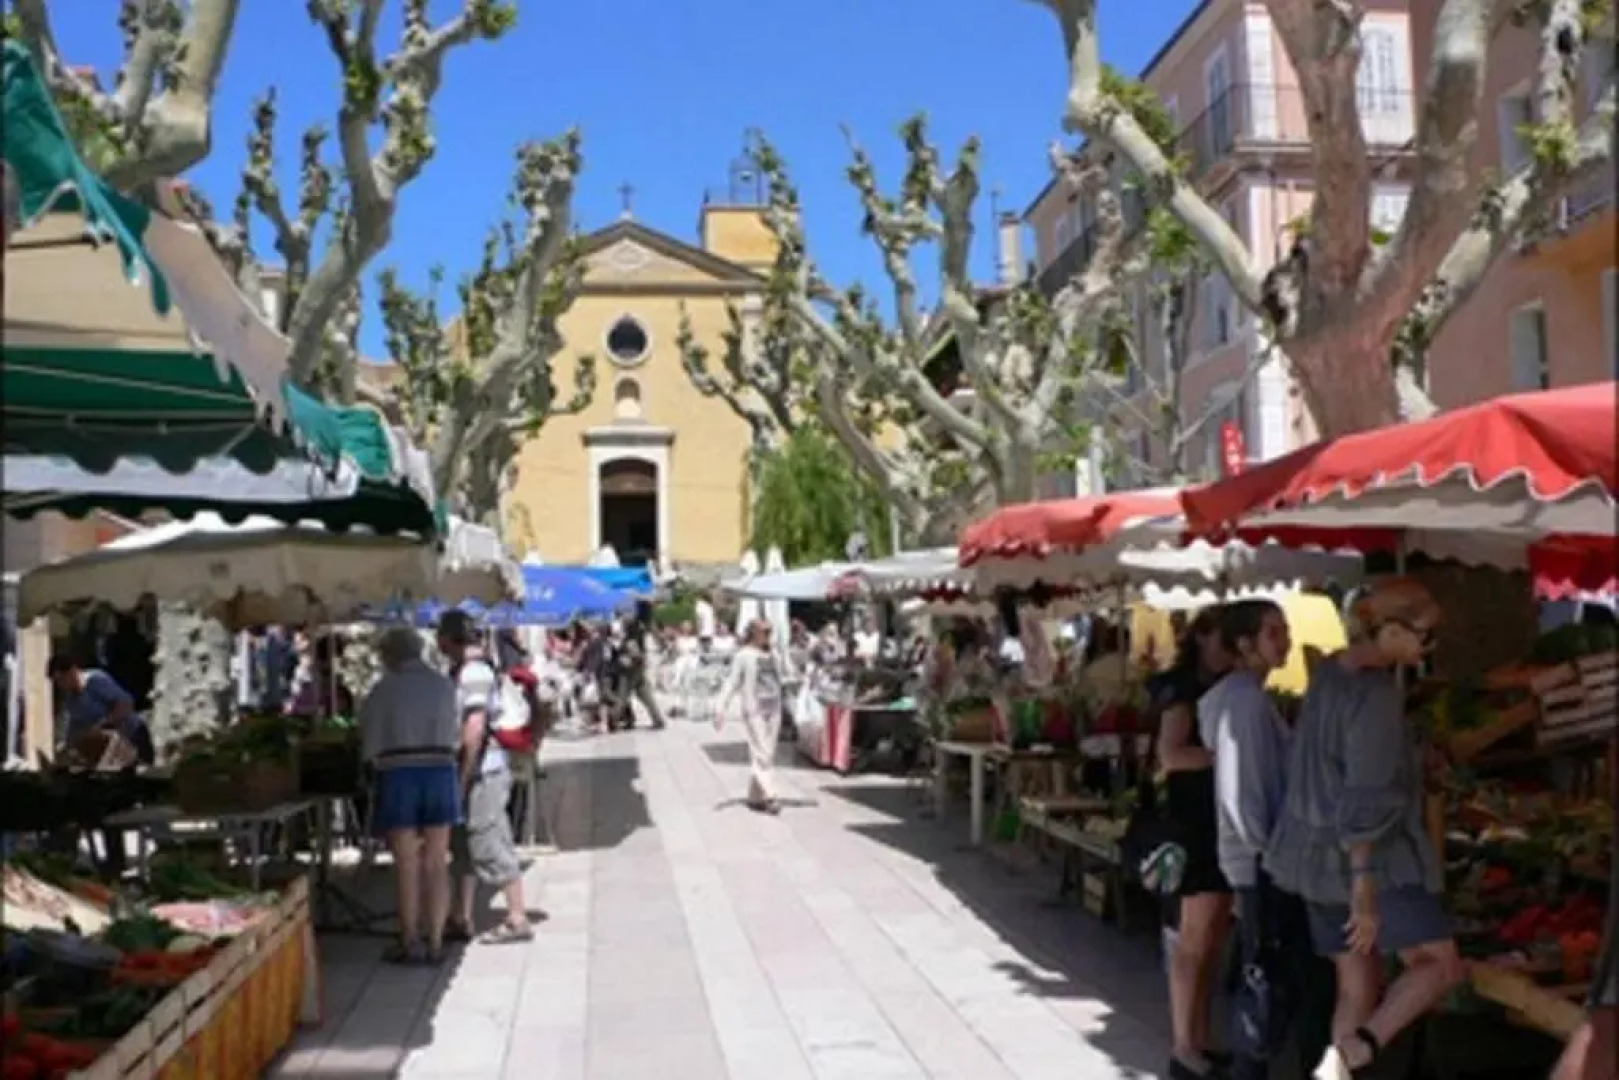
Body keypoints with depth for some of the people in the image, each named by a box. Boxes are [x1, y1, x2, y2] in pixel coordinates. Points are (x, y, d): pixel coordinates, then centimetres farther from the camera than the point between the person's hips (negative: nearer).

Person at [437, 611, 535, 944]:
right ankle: (461, 920, 22)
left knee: (492, 847, -3)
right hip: (472, 775, 10)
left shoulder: (474, 672, -16)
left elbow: (475, 729, -22)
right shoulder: (460, 671, 14)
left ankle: (517, 920, 4)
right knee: (464, 847, 14)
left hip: (482, 774, -10)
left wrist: (462, 778, -20)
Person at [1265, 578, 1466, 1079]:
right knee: (1440, 962, 5)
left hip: (1318, 852, 8)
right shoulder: (1377, 694, -21)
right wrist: (1365, 889, -22)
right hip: (1370, 857, -8)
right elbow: (1366, 801, -23)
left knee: (1358, 983, 14)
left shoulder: (1329, 672, 6)